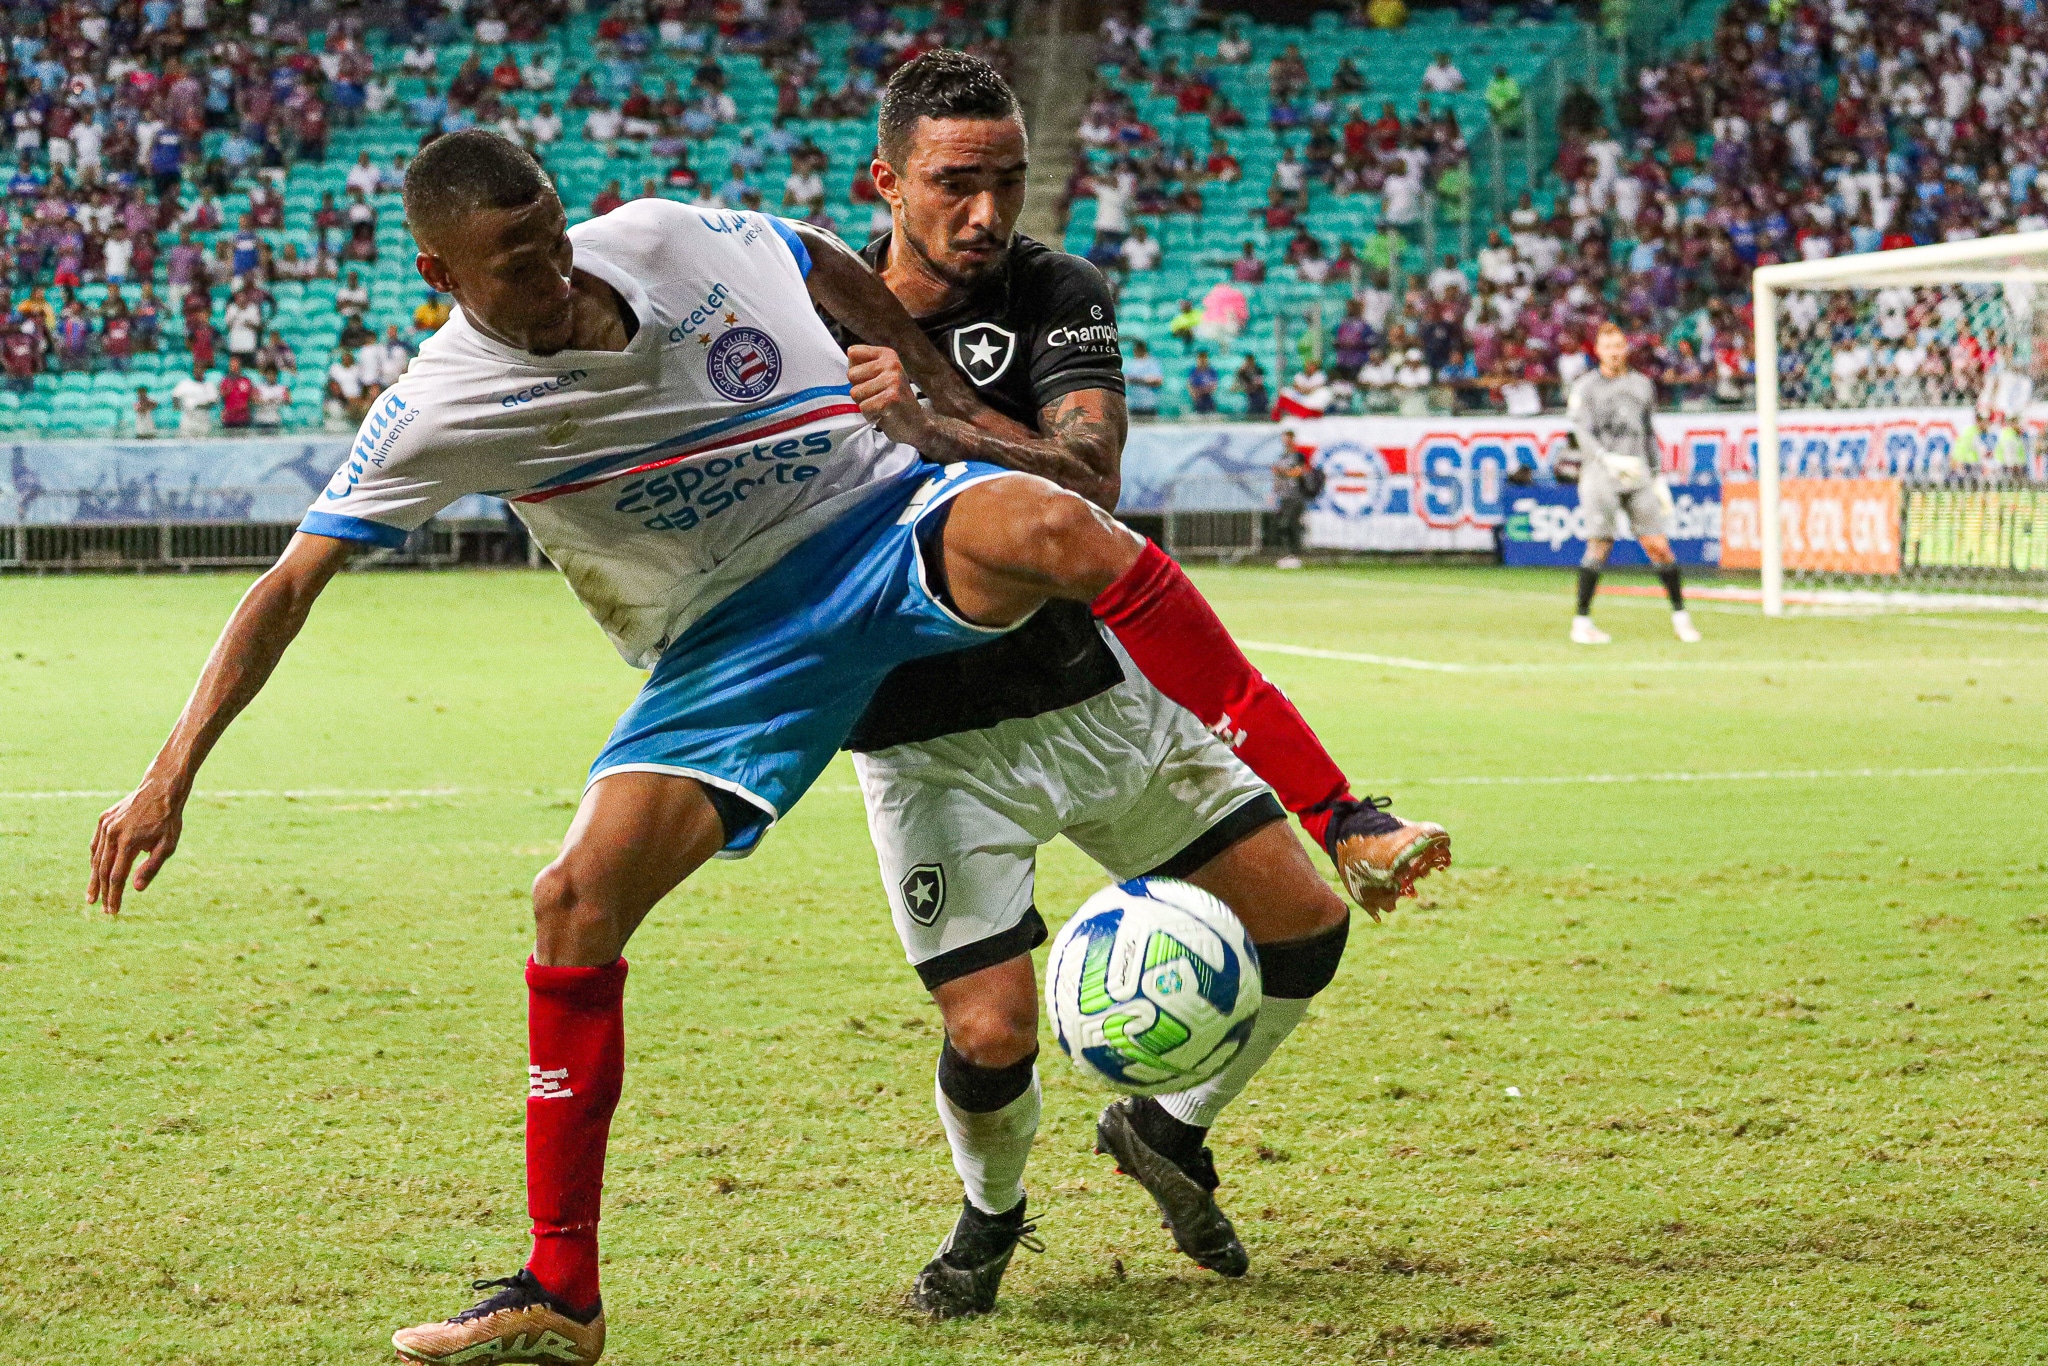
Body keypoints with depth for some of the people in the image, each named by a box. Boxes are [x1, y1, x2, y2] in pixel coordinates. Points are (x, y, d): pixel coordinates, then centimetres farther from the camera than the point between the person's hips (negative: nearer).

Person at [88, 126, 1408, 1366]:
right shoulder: (440, 415, -13)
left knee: (1060, 531, -34)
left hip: (891, 523, 0)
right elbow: (289, 584, -9)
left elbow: (828, 265, 12)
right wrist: (171, 778, -15)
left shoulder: (673, 237, -9)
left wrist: (947, 396, 14)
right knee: (577, 903, -14)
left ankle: (1337, 825, -29)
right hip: (733, 645, 0)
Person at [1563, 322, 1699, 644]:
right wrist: (1610, 460, -25)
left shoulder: (1642, 384, 17)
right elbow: (1583, 434, -9)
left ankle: (1680, 616, 10)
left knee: (1659, 546, -1)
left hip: (1638, 476, 4)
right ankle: (1581, 622, -4)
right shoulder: (1585, 387, 2)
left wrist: (1657, 476, 20)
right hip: (1600, 473, -4)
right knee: (1599, 546, -10)